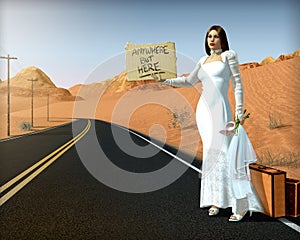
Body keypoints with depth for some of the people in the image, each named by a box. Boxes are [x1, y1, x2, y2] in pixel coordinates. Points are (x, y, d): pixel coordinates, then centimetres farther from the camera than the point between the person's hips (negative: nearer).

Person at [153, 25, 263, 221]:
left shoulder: (229, 55, 5)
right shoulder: (204, 61, 19)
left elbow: (238, 83, 0)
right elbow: (189, 82, 25)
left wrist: (239, 111, -8)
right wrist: (164, 81, 17)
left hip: (221, 109, -5)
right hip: (204, 110, 5)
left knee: (223, 153, -11)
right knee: (211, 153, 6)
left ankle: (242, 204, -2)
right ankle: (216, 200, 15)